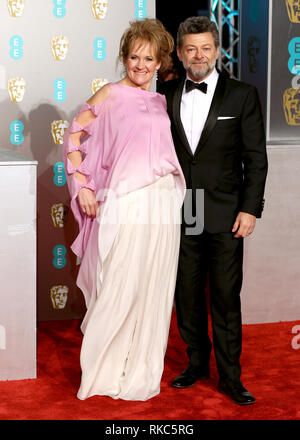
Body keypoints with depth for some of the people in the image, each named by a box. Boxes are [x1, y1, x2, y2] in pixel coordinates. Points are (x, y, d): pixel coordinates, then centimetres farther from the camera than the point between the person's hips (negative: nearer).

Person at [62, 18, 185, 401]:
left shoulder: (161, 101, 15)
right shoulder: (111, 94, 0)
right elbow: (74, 135, -2)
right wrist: (82, 185, -8)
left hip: (164, 201, 5)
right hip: (126, 201, -5)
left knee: (154, 286, 9)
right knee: (121, 284, -2)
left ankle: (141, 368, 23)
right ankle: (105, 368, 15)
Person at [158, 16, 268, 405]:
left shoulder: (242, 95, 0)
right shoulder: (165, 96, 7)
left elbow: (256, 158, -1)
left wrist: (250, 209, -7)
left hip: (225, 217, -2)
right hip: (179, 215, 3)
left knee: (226, 299, 2)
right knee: (187, 295, 10)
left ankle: (230, 376, 14)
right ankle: (197, 363, 27)